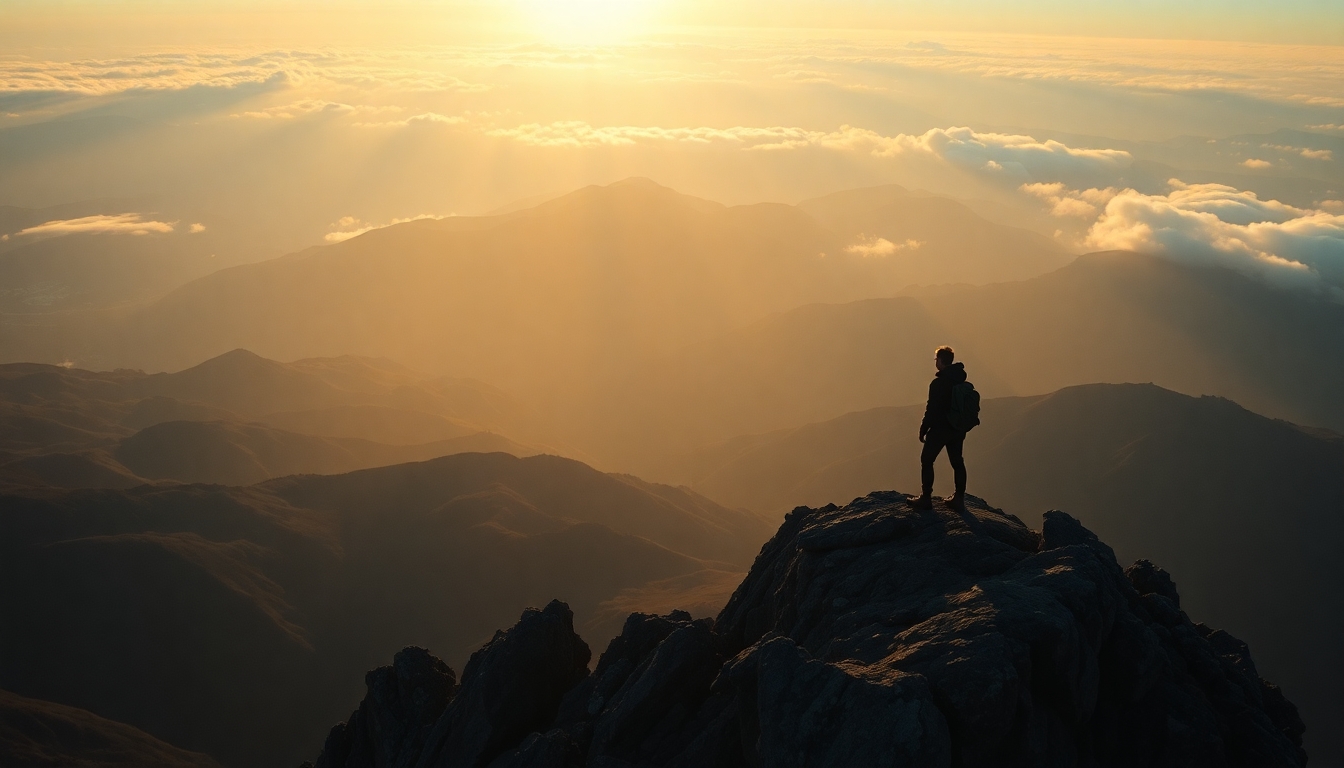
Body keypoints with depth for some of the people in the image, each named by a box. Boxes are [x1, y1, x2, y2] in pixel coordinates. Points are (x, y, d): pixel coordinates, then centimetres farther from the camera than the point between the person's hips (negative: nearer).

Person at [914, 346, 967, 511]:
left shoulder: (938, 383, -19)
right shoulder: (961, 381, 4)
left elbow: (931, 410, -18)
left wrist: (923, 430, -8)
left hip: (940, 429, -7)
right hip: (958, 429, 7)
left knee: (926, 460, 5)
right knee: (957, 462, 14)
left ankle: (926, 498, 5)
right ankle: (959, 498, 18)